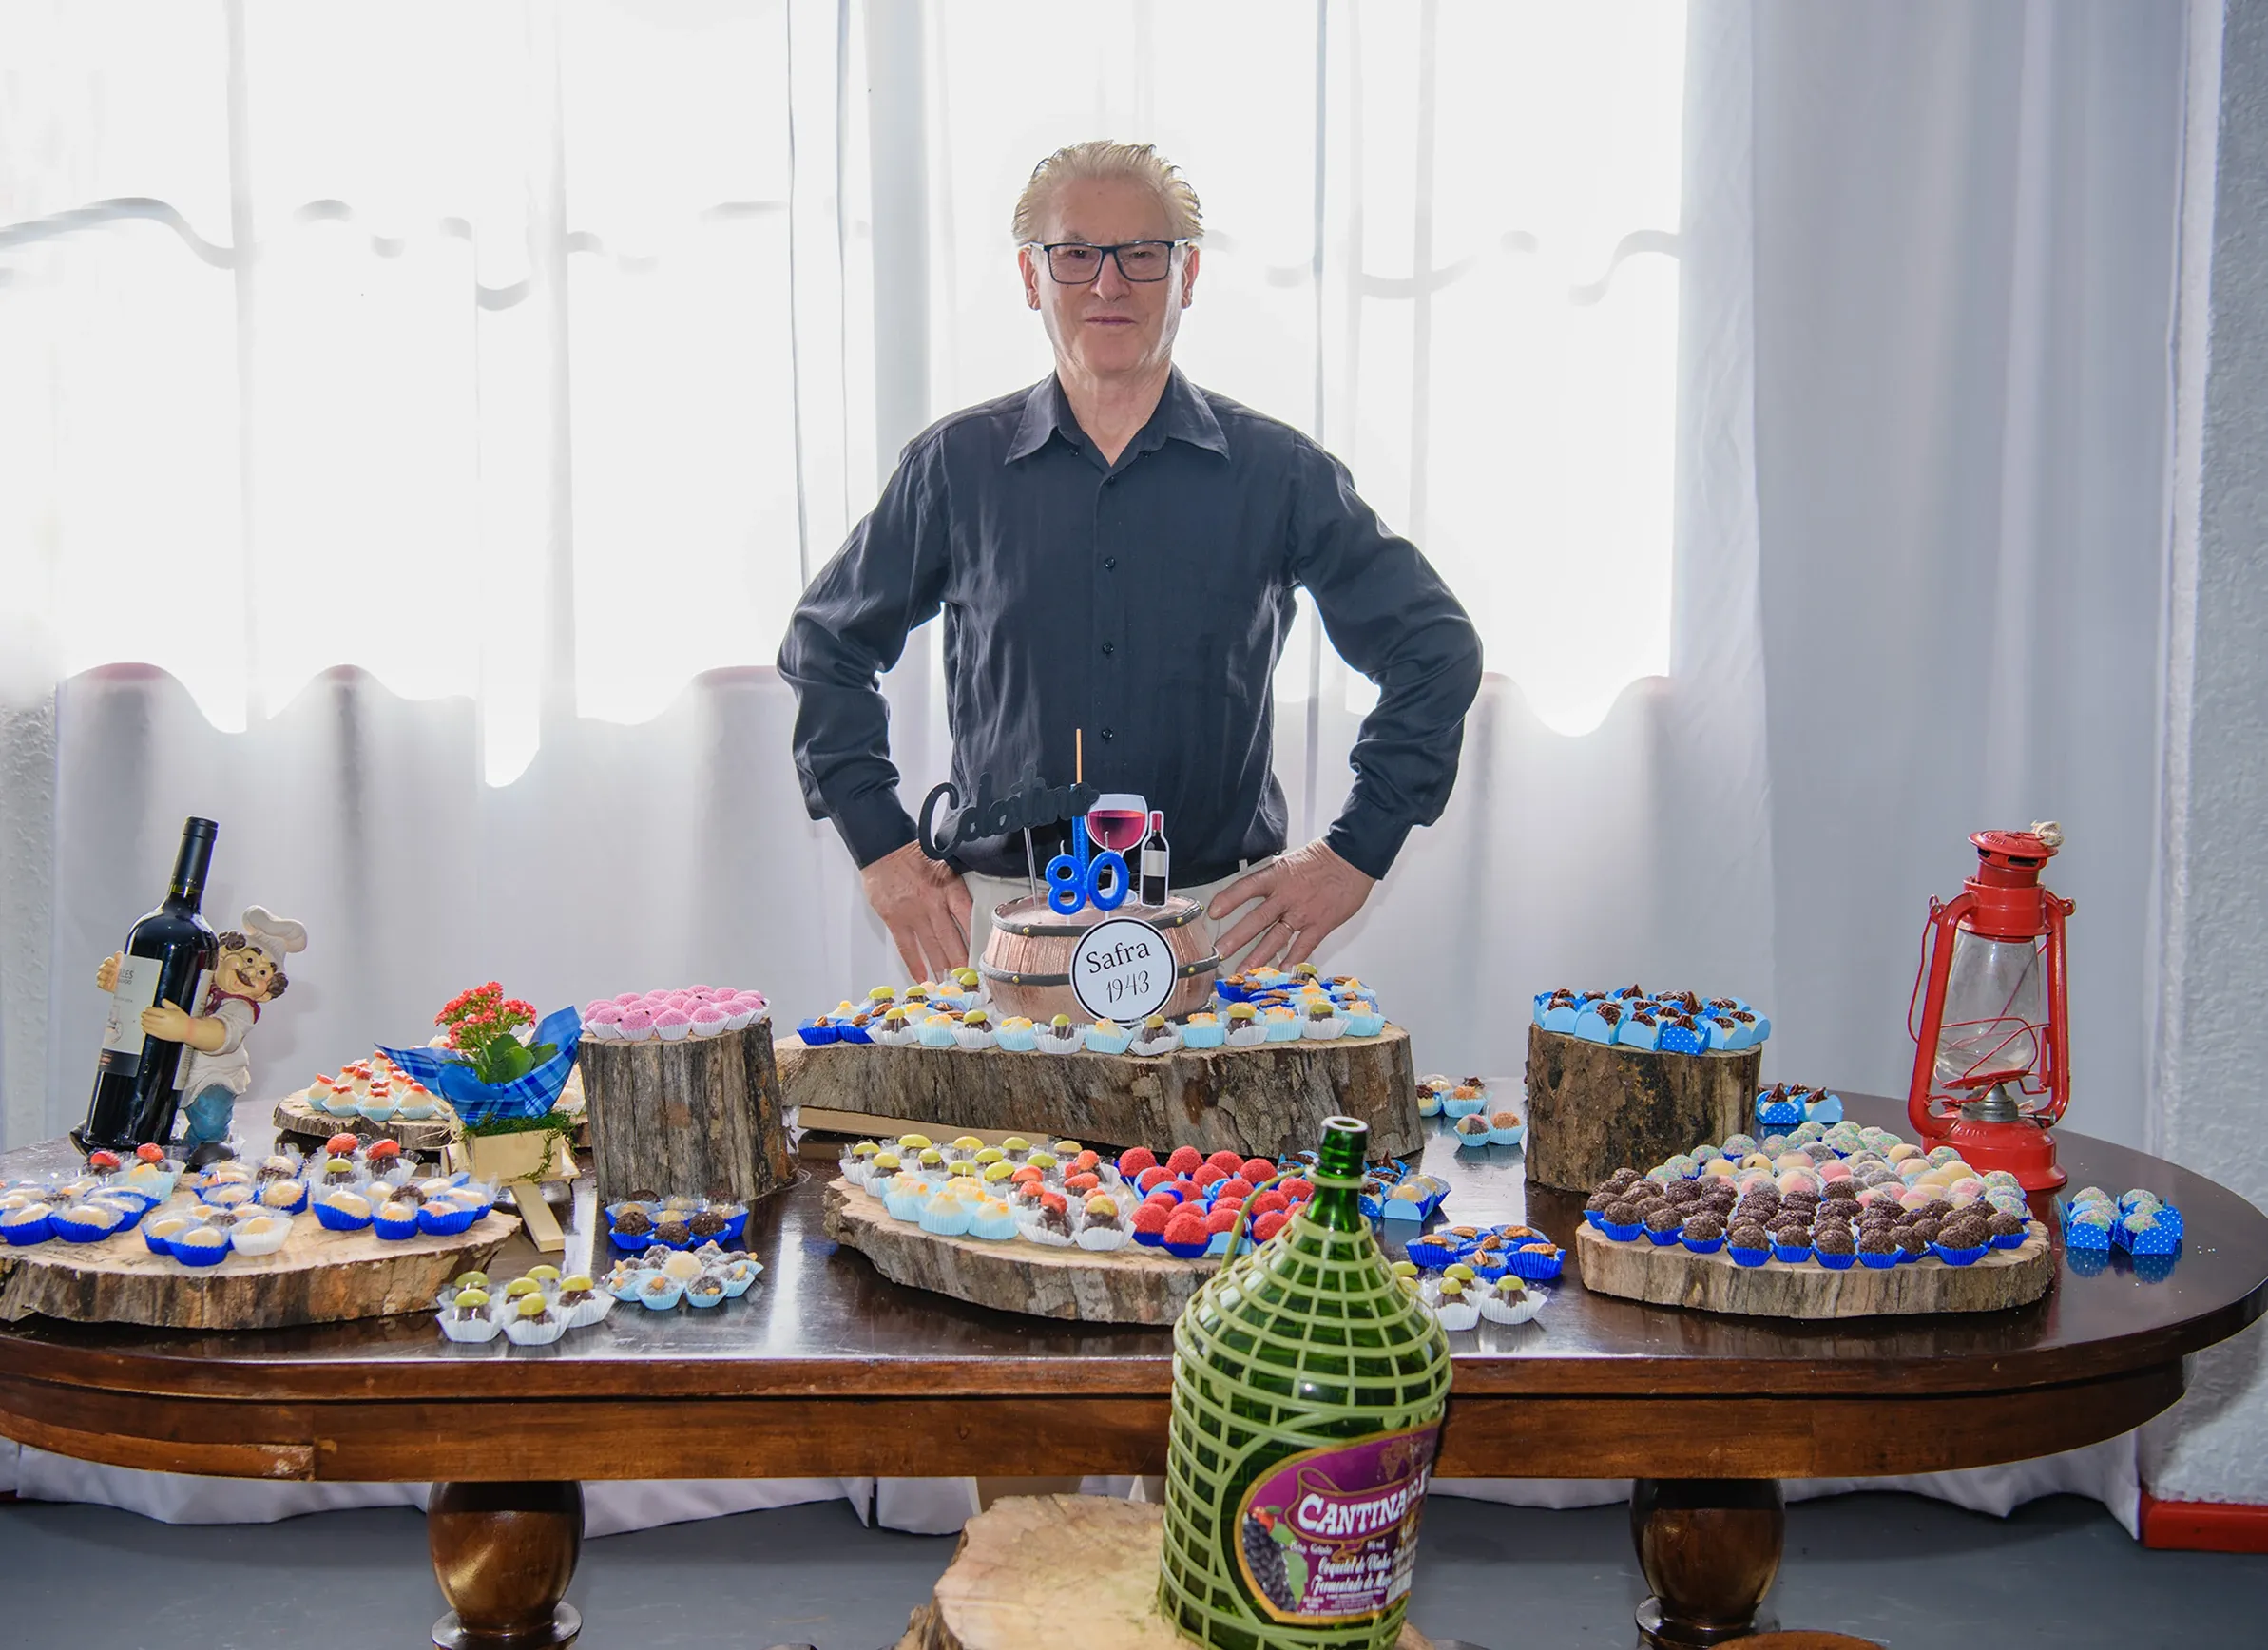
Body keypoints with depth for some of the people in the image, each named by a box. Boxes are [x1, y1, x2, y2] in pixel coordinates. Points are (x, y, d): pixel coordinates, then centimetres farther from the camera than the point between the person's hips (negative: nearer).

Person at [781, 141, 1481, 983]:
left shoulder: (1276, 471, 4)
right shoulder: (955, 465, 6)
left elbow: (1436, 647, 10)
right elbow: (825, 645, 16)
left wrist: (1355, 853, 3)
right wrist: (882, 847, 8)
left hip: (1215, 917, 0)